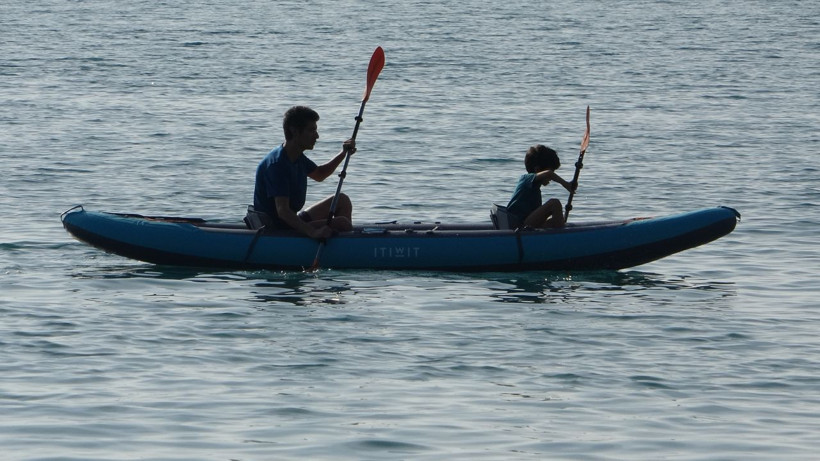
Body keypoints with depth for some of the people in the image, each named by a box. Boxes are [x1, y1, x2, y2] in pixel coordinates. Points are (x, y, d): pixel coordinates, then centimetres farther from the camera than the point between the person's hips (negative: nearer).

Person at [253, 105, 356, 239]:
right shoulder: (277, 164, -25)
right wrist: (313, 232, -44)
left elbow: (319, 174, 30)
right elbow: (283, 211, -34)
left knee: (342, 200, 15)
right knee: (342, 223, -20)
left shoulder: (297, 157, 7)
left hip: (293, 220, 11)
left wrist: (343, 154, 14)